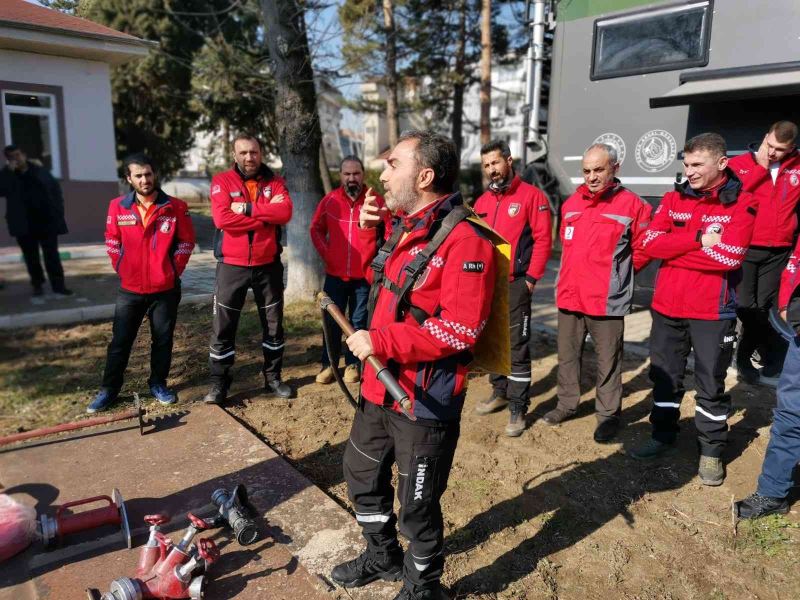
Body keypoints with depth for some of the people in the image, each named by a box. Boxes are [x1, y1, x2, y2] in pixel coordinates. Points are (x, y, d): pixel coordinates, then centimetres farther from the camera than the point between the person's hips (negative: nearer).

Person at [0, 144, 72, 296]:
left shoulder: (41, 171, 6)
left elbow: (56, 191, 7)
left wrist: (58, 213, -1)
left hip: (46, 221, 0)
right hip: (24, 224, 1)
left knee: (52, 255, 1)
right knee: (31, 256, 8)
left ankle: (58, 285, 4)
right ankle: (37, 284, 18)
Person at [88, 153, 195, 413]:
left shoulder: (175, 207, -4)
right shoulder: (118, 207, 0)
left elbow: (186, 241, 1)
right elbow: (112, 242, 8)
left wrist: (174, 270, -3)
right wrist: (122, 270, 2)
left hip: (166, 289, -1)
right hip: (130, 289, 1)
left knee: (163, 340, 10)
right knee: (120, 341, 8)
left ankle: (158, 383, 26)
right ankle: (108, 389, 20)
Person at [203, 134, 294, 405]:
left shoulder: (274, 182, 4)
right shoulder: (222, 181, -2)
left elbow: (285, 212, -15)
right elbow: (222, 218, -19)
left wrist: (248, 208, -19)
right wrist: (266, 214, -16)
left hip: (268, 265, 2)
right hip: (232, 266, -2)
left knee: (273, 323, 11)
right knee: (223, 327, 3)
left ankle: (273, 378, 26)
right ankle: (219, 382, 16)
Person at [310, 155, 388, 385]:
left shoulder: (376, 201, -5)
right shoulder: (329, 200, 1)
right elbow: (316, 229, 12)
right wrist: (325, 252, 1)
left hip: (365, 274, -1)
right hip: (335, 273, 2)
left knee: (359, 322, 8)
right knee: (332, 321, 9)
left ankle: (353, 363, 21)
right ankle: (328, 364, 20)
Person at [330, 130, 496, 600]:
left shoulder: (464, 239, -22)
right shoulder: (405, 226, 7)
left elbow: (459, 329, -27)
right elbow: (378, 278, 24)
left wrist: (379, 342, -23)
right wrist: (369, 231, 6)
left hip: (426, 399, -9)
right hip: (381, 386, 9)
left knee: (417, 504, 9)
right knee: (362, 474, 25)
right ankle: (383, 556, 50)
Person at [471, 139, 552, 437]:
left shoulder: (531, 195, -5)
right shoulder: (482, 201, 13)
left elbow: (543, 238, -10)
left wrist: (532, 277, -13)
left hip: (515, 284, -6)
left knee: (516, 346, -3)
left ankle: (518, 408, 5)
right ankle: (499, 392, 32)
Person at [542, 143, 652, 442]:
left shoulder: (632, 205, -7)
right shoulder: (571, 203, 9)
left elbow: (643, 249, -1)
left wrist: (616, 272, 4)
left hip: (606, 300, -5)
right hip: (569, 295, 5)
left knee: (608, 362, 6)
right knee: (567, 356, 16)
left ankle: (608, 415, 21)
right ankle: (566, 404, 33)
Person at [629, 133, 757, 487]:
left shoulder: (741, 203, -7)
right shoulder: (674, 198, 5)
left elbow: (729, 256, -20)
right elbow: (650, 242, -8)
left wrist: (673, 249, -14)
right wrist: (698, 239, -19)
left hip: (713, 311, -4)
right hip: (667, 306, 4)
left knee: (710, 385, 9)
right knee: (665, 377, 15)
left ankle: (711, 451, 25)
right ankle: (663, 437, 32)